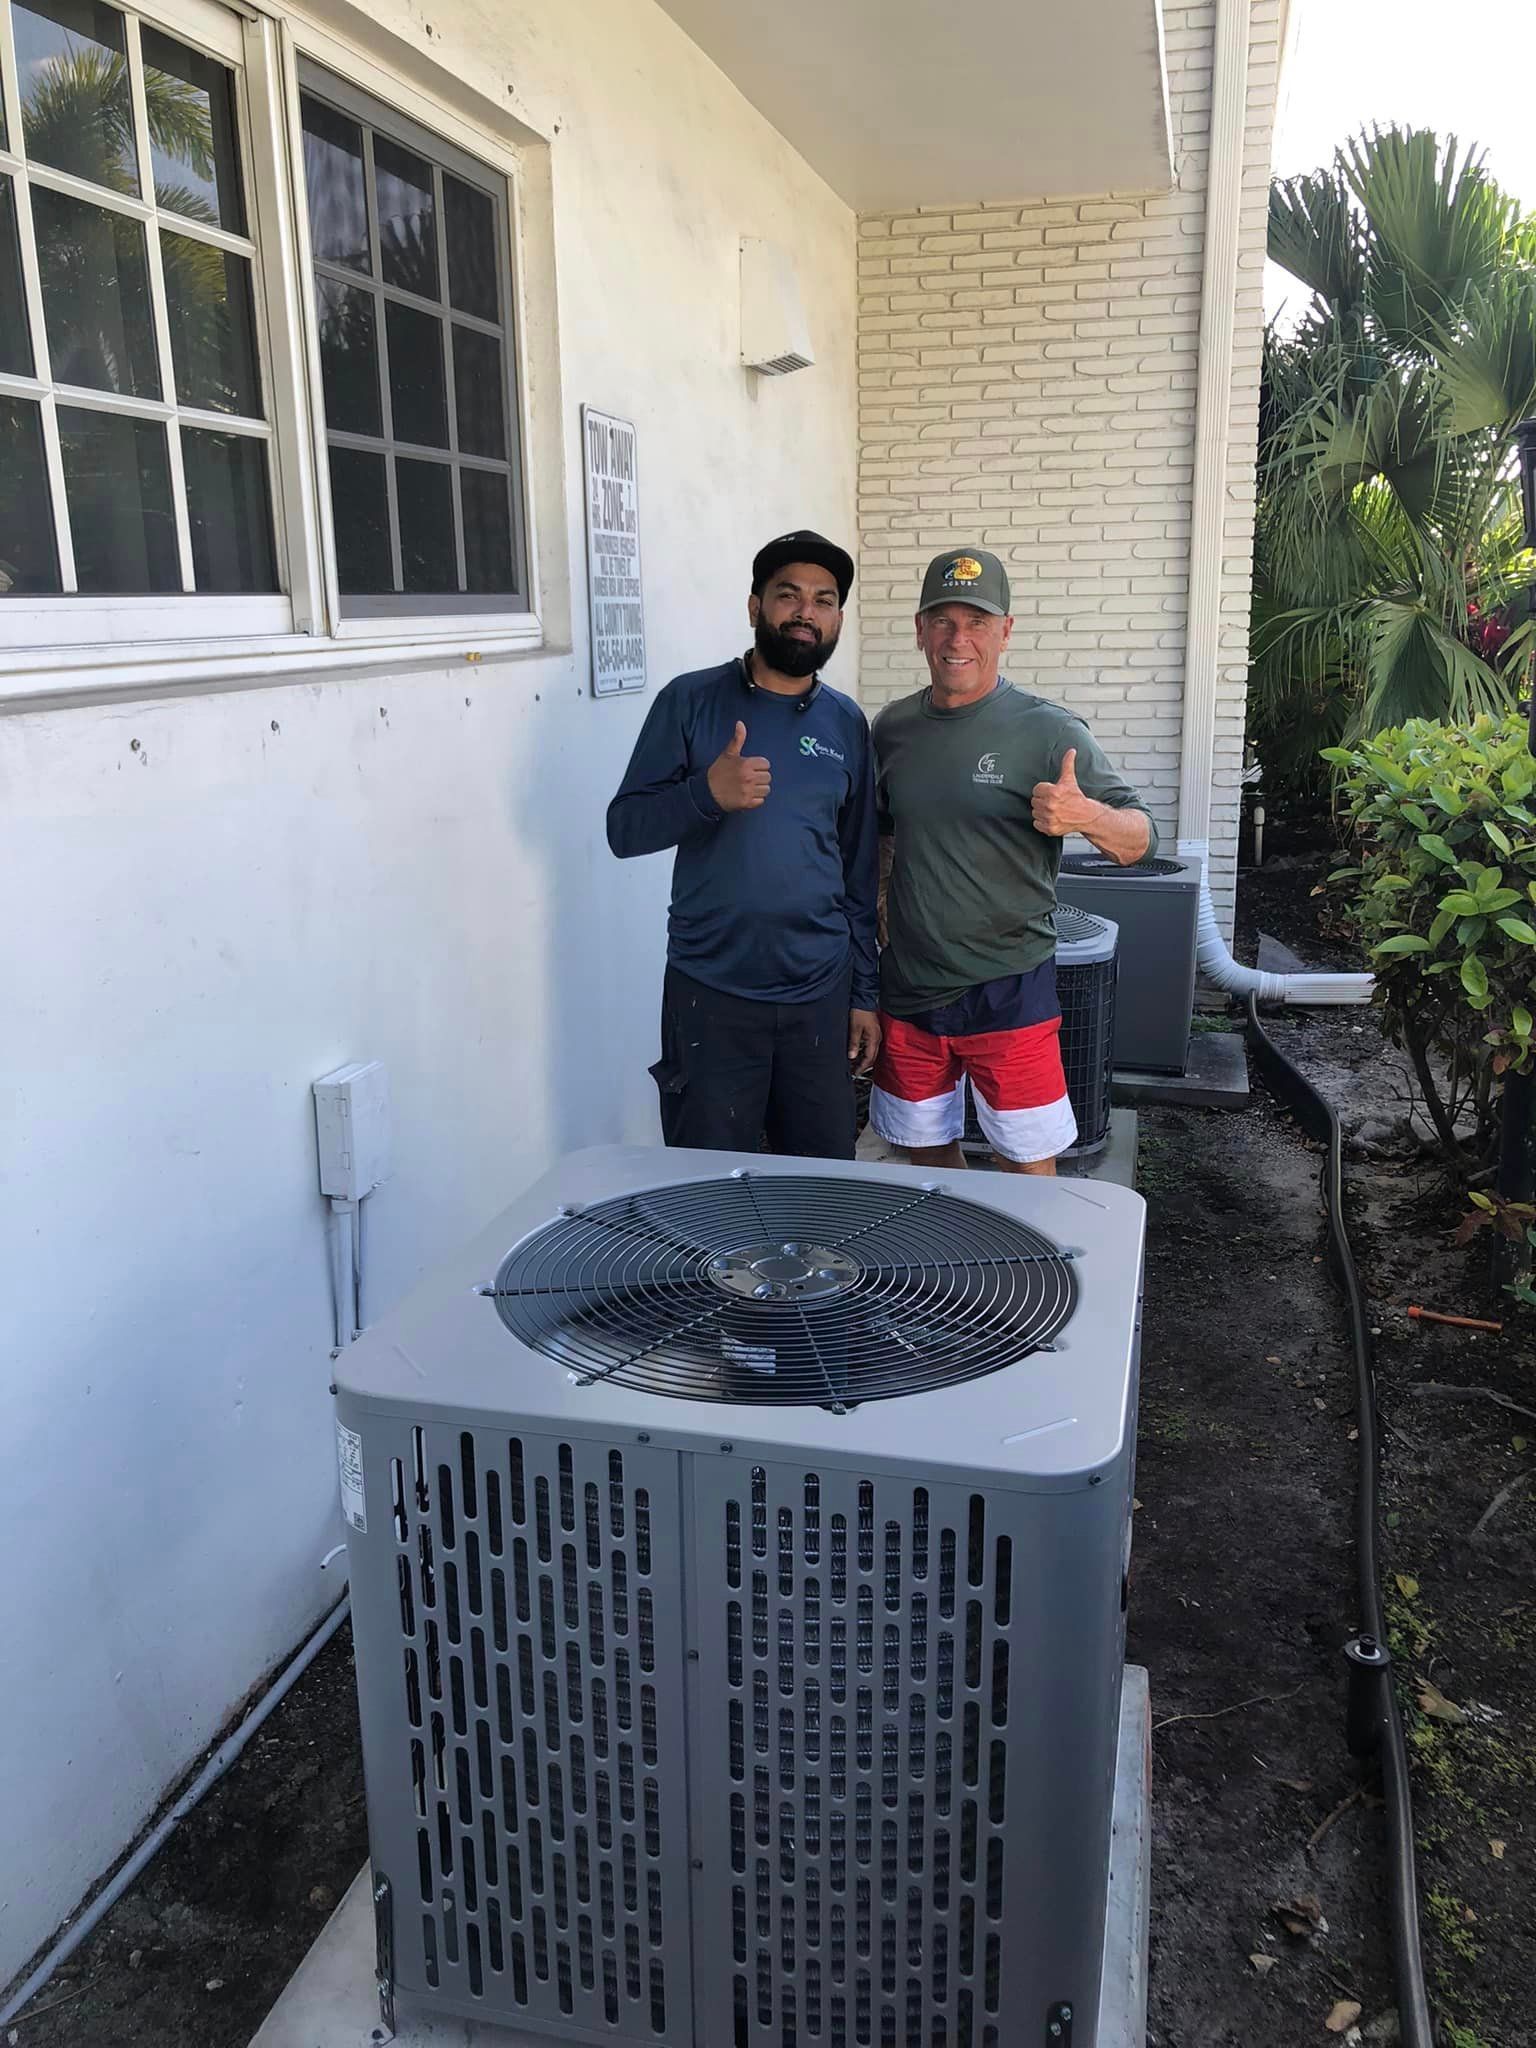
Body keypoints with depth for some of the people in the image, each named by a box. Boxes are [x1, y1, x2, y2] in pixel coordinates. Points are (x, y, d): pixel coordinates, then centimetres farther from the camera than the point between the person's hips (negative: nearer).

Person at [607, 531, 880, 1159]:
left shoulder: (845, 723, 8)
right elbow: (624, 829, -4)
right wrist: (706, 793, -22)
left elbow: (860, 870, 12)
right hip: (710, 995, -3)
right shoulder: (691, 701, -2)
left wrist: (865, 993, 9)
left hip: (821, 995, 3)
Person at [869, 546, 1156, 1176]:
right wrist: (880, 910, 8)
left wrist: (1086, 815, -31)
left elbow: (1140, 840, -11)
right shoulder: (892, 727, 4)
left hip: (1009, 994, -4)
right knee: (926, 1155, 17)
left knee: (1029, 1169, 3)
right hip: (908, 990, 4)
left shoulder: (1049, 732, -9)